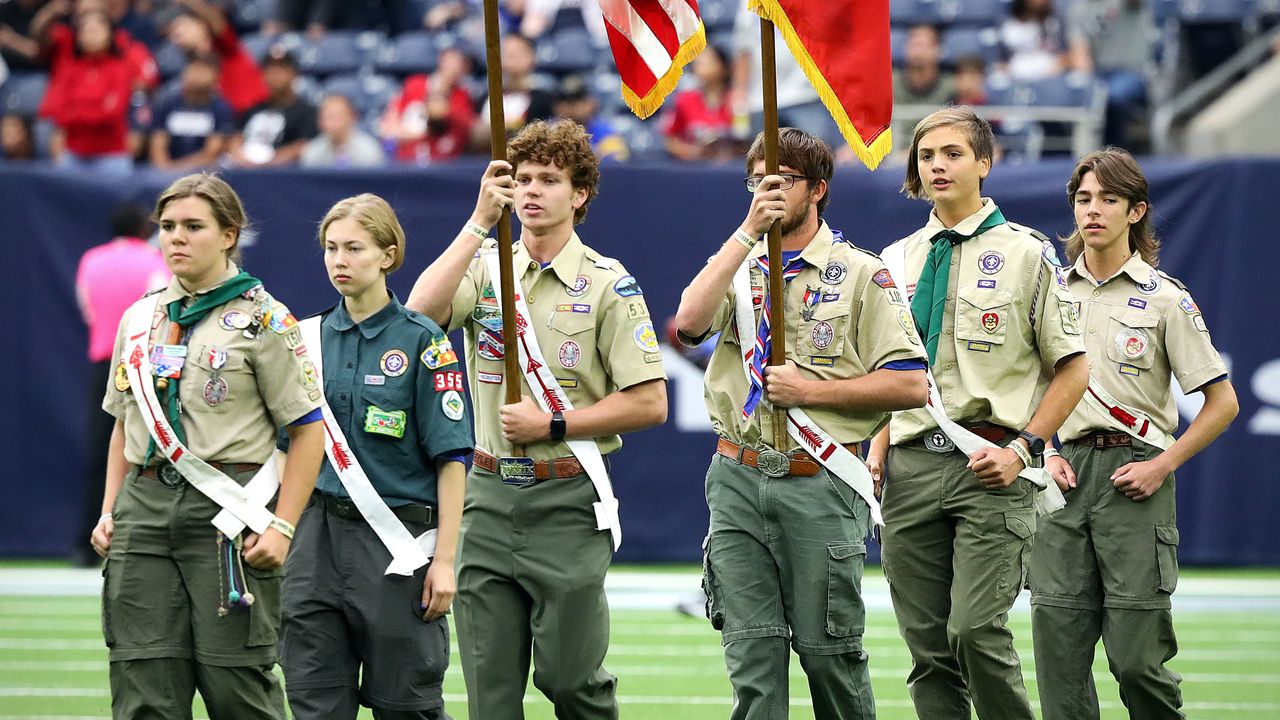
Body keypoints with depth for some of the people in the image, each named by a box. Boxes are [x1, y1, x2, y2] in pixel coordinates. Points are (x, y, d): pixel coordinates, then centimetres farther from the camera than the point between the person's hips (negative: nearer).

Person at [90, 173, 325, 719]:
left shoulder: (262, 319, -1)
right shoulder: (139, 319, 16)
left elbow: (307, 430, -3)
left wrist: (282, 526, -11)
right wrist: (108, 511, 11)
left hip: (227, 509, -5)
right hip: (145, 506, 5)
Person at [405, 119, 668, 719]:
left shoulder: (608, 284, -2)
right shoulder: (484, 269, 7)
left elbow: (649, 403, -5)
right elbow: (421, 312, -15)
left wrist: (552, 425, -11)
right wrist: (481, 220, -18)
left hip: (569, 501, -3)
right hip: (491, 495, 3)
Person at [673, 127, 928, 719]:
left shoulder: (859, 275, 2)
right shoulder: (737, 266, 14)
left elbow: (909, 385, -6)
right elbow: (690, 321, -10)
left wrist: (812, 390, -12)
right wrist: (749, 230, -12)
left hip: (821, 486, -3)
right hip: (738, 480, 3)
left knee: (829, 650, 0)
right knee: (751, 657, -1)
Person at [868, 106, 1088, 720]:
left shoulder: (1026, 254, 2)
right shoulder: (896, 260, 15)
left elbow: (1072, 369, 3)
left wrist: (1022, 449, -8)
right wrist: (878, 451, 7)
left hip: (989, 467, -4)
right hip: (910, 466, 5)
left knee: (976, 629, -18)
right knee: (927, 645, 2)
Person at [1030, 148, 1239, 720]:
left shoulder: (1165, 299, 1)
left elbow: (1222, 401, 2)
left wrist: (1162, 466, -7)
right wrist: (1044, 452, 4)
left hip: (1133, 474, -3)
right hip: (1065, 472, 4)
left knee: (1137, 656, -7)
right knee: (1058, 647, -2)